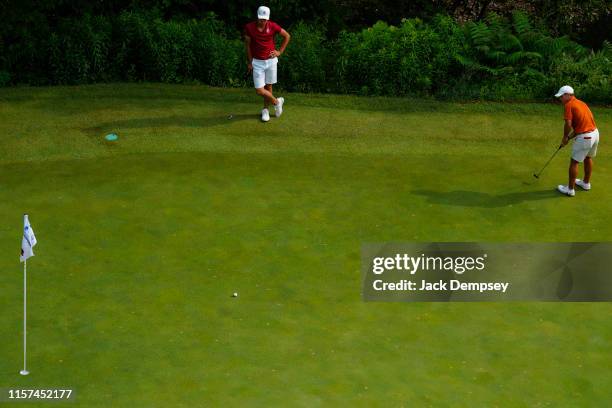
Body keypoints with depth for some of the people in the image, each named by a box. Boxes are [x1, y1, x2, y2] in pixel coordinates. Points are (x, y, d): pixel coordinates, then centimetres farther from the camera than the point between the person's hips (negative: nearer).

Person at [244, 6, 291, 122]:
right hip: (257, 62, 0)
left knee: (268, 87, 9)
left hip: (271, 60, 0)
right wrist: (249, 62, 1)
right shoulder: (249, 27, -11)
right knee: (259, 90, -7)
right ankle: (277, 101, 19)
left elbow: (287, 36, 6)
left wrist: (280, 51, 3)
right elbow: (247, 45, 0)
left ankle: (265, 110, 29)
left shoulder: (273, 26, -10)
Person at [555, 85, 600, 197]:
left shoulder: (568, 104, -11)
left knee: (574, 162, 2)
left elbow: (568, 124, -19)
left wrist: (565, 137, -2)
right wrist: (570, 137, 16)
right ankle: (586, 183, 42)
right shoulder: (580, 103, 16)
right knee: (588, 158, 26)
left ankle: (570, 189, 9)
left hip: (584, 137, -9)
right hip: (595, 133, 9)